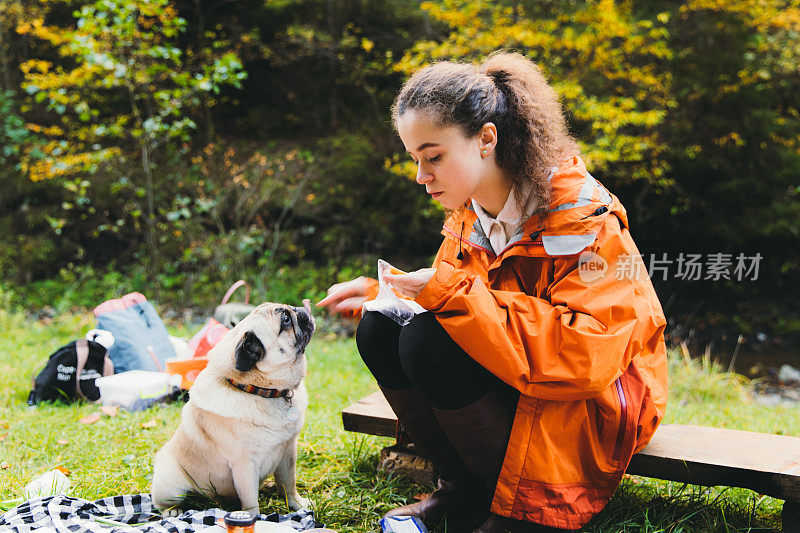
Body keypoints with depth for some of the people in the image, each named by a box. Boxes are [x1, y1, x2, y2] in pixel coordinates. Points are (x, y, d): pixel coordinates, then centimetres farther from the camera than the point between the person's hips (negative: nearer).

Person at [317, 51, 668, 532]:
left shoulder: (583, 217, -22)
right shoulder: (468, 215, 1)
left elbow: (586, 356, -32)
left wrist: (453, 293, -35)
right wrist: (378, 294, -8)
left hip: (598, 403, -7)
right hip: (512, 379, 7)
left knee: (429, 343, -28)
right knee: (380, 330, -10)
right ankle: (463, 490, 3)